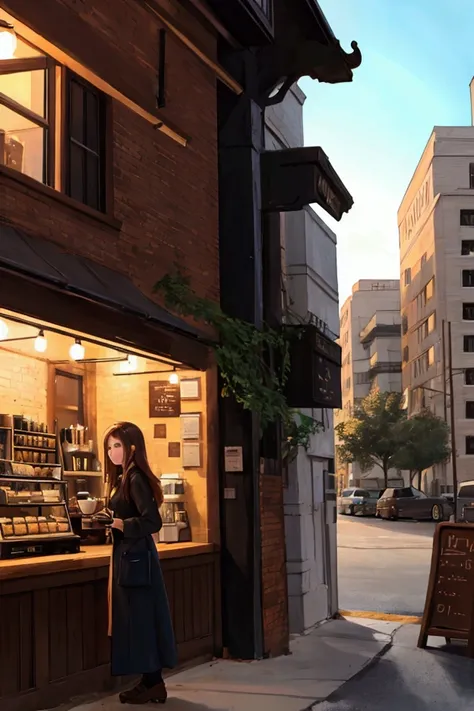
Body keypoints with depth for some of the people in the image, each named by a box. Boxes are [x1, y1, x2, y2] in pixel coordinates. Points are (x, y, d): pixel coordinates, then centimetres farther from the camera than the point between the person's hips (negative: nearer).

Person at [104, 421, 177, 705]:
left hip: (136, 556, -10)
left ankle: (153, 683, 6)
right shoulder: (124, 478, 13)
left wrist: (120, 524, -17)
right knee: (134, 618, 13)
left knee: (140, 617, -3)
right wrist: (108, 522, 5)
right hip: (128, 554, 10)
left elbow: (153, 522, -24)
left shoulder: (136, 479, -16)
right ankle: (150, 681, 19)